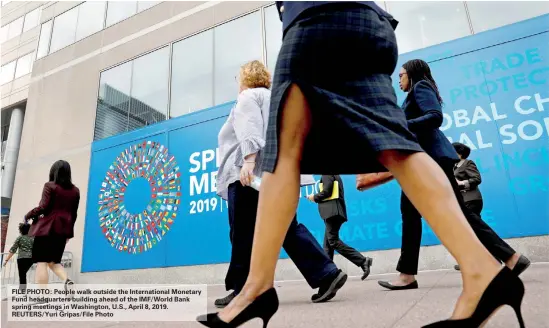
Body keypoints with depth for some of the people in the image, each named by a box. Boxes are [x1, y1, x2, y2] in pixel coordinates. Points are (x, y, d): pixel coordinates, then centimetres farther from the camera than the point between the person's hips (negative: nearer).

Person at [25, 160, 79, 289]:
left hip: (47, 228, -5)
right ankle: (67, 280, -12)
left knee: (42, 262, -2)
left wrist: (28, 215, 7)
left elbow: (43, 207, -11)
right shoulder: (75, 190, 11)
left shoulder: (50, 186, -3)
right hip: (63, 229, 5)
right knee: (54, 261, 15)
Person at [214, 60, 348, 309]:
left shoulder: (248, 96, 3)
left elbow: (249, 130, -15)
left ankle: (242, 290, 5)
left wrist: (248, 160, -27)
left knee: (244, 234, -2)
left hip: (253, 172, -8)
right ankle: (327, 274, -1)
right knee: (287, 228, 5)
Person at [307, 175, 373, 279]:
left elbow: (327, 191, -16)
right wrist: (317, 198, 16)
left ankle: (363, 261, -16)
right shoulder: (335, 176, 24)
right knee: (328, 244, 9)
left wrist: (314, 197, -2)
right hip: (334, 211, 10)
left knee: (334, 241, -13)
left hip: (332, 211, -10)